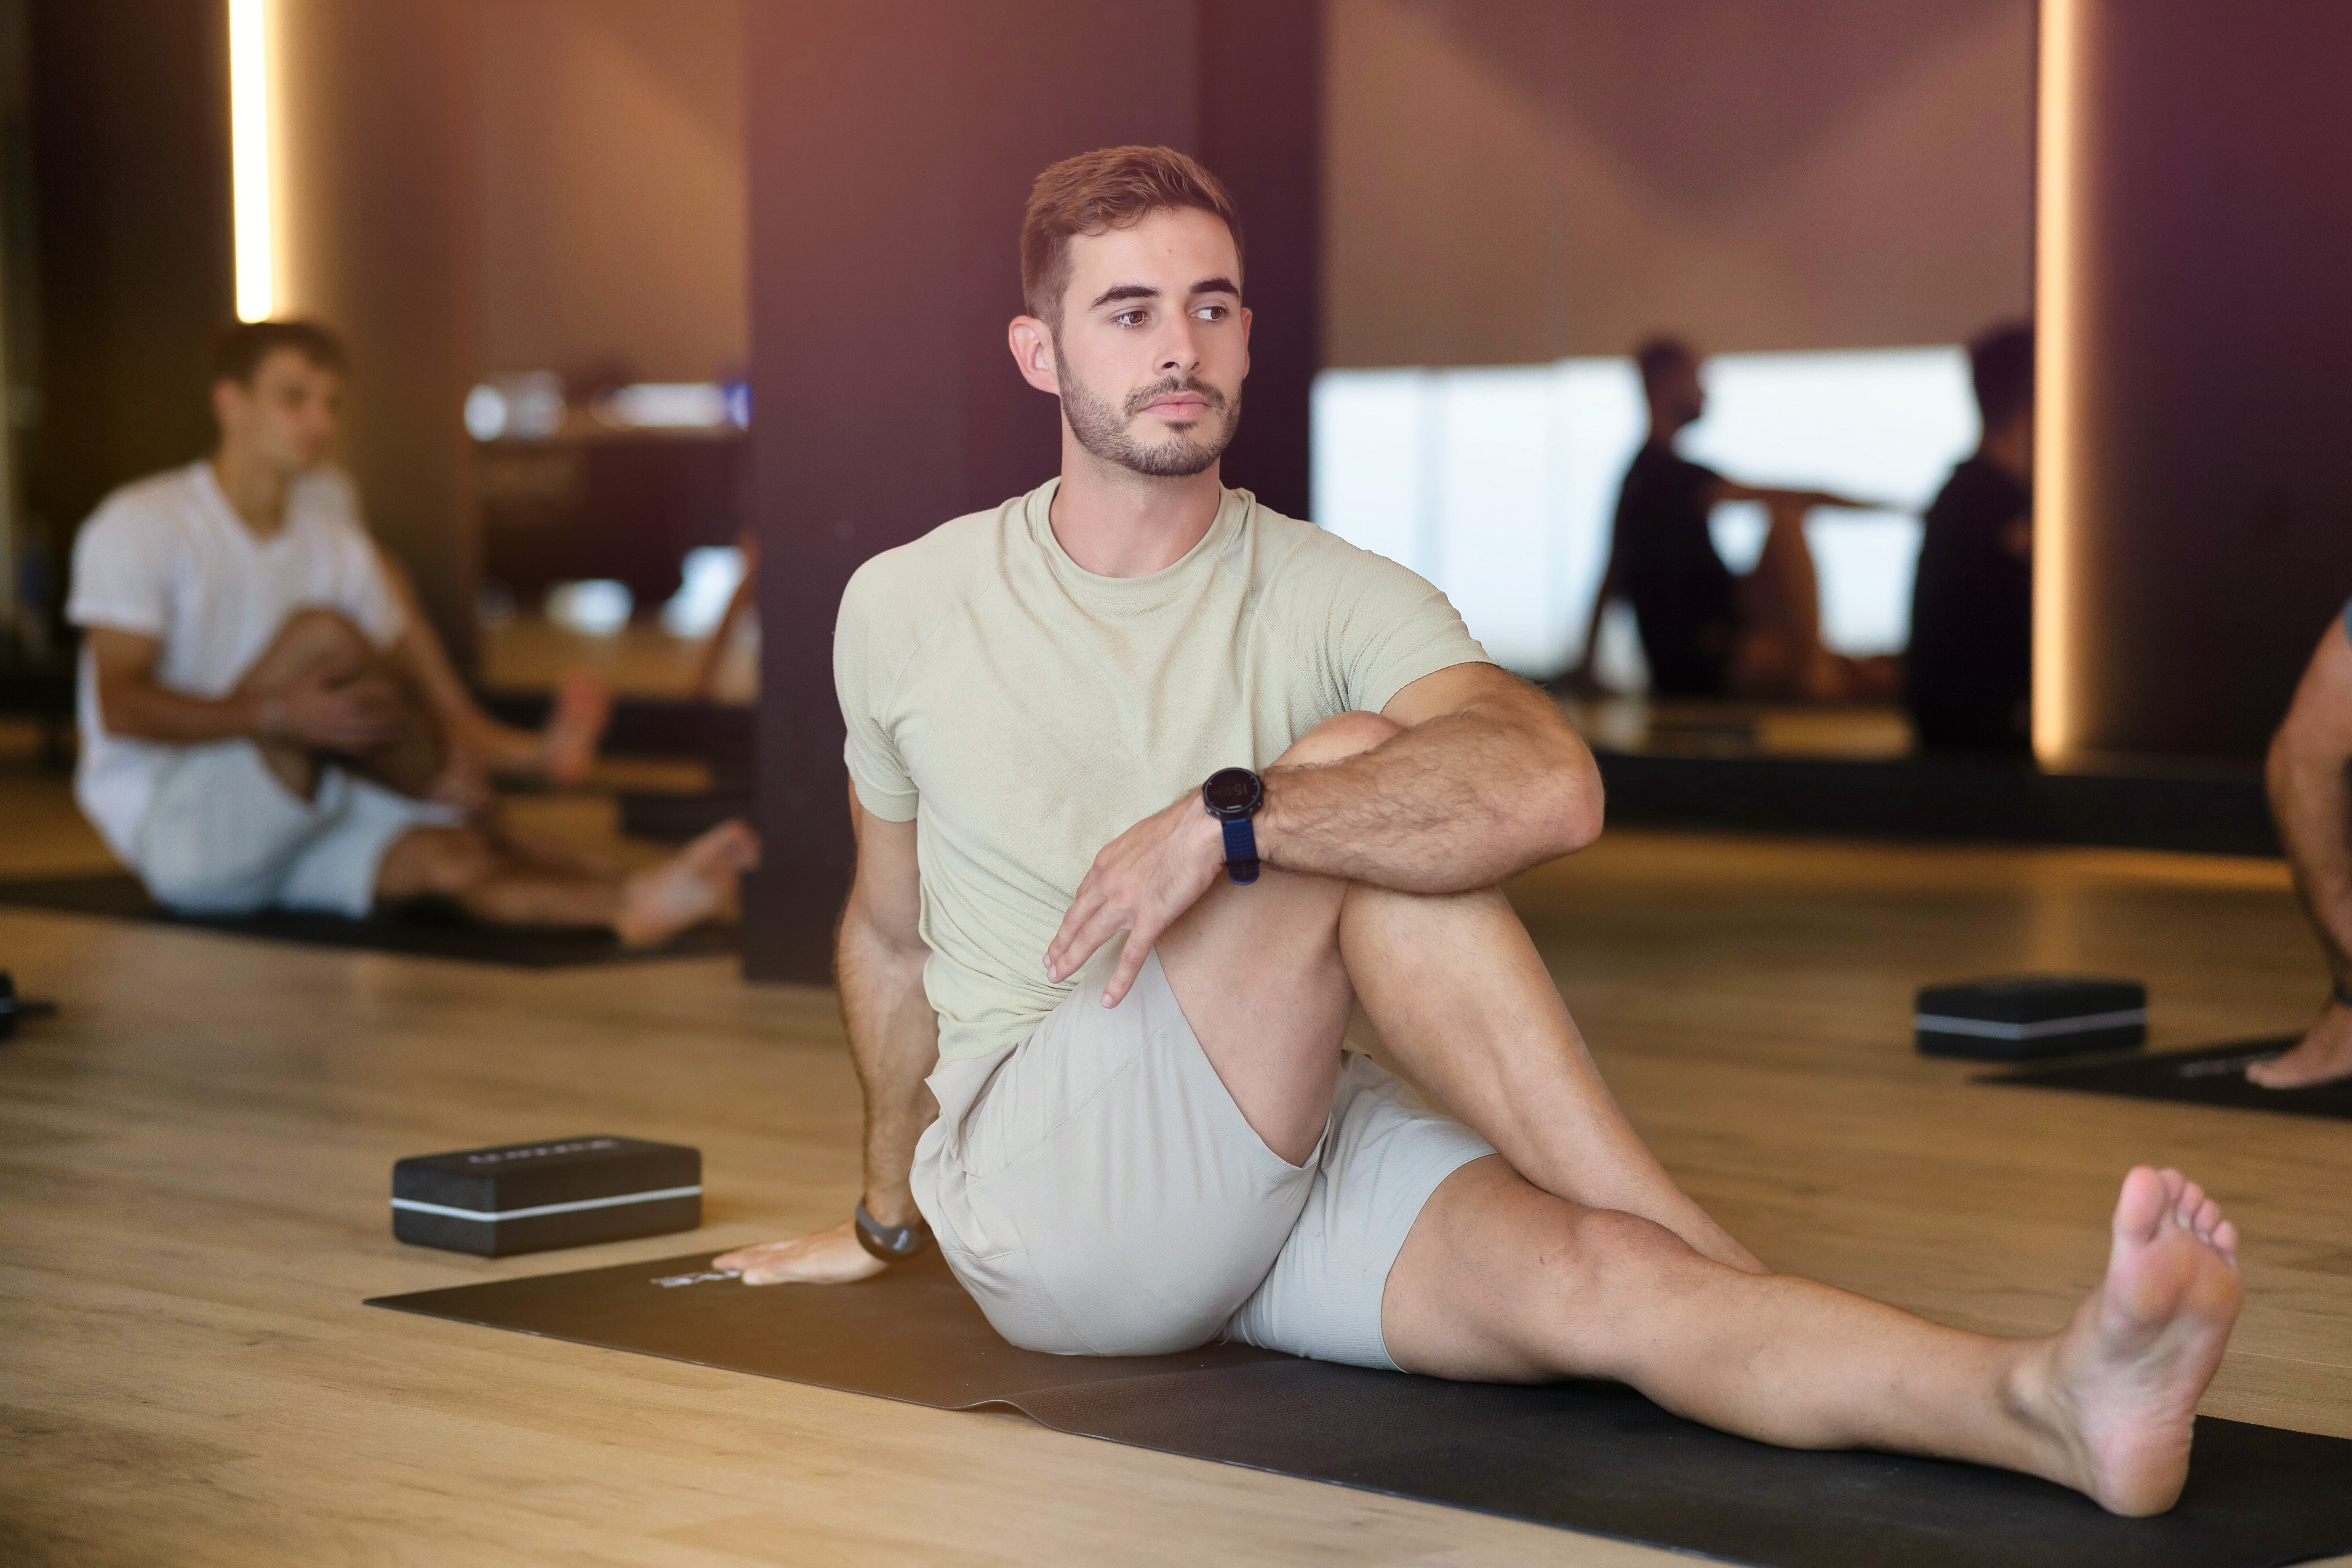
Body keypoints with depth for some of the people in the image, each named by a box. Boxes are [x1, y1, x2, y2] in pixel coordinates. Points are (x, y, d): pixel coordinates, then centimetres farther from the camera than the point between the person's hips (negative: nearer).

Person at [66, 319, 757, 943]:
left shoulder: (337, 546, 12)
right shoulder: (140, 525, -7)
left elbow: (419, 685, 8)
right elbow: (121, 707, -17)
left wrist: (524, 753, -13)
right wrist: (279, 716, -31)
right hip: (169, 825, -6)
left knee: (449, 854, -25)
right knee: (325, 638, -27)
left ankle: (632, 898, -47)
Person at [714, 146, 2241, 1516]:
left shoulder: (1344, 601, -1)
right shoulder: (905, 610, 5)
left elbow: (1553, 785, -24)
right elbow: (890, 934, 21)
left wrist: (1223, 823, -29)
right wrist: (886, 1216, 31)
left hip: (1309, 1155, 2)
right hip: (1043, 1197, -2)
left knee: (1594, 1279, -32)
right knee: (1343, 763, -27)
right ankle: (1723, 1260, -30)